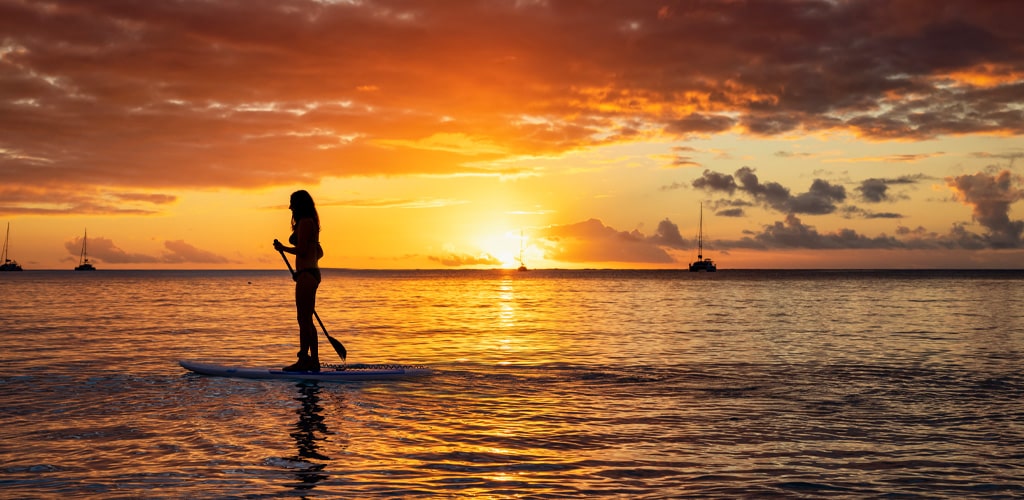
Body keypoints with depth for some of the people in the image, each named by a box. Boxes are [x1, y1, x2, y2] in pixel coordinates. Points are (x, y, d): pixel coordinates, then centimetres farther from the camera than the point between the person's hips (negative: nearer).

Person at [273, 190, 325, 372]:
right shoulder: (311, 222, 19)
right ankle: (314, 361, 15)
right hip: (311, 273, 10)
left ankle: (304, 360, -7)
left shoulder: (304, 222, -11)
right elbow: (319, 253, 24)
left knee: (304, 320, -8)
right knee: (307, 321, 13)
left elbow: (301, 250, -18)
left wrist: (283, 248, -4)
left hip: (306, 275, -10)